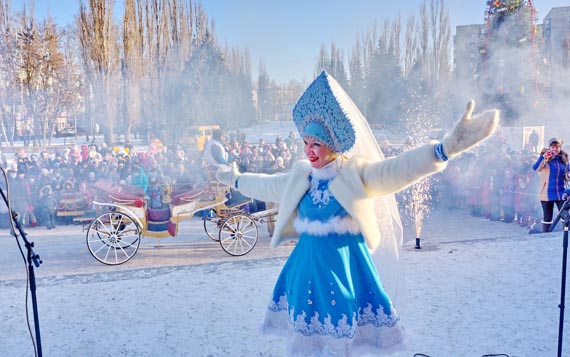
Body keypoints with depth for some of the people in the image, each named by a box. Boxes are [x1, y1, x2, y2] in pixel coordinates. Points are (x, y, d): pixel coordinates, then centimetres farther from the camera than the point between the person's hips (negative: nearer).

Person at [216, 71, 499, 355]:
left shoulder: (357, 174, -11)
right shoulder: (301, 176, 5)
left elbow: (397, 169, -27)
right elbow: (267, 186, 21)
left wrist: (445, 148, -42)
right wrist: (236, 180, 34)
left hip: (344, 264, -4)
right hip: (308, 265, 5)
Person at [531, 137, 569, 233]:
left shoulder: (564, 159, 7)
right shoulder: (545, 157, -4)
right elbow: (535, 168, -23)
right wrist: (543, 157, -37)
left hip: (561, 193, 3)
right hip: (547, 193, -3)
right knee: (547, 217, 7)